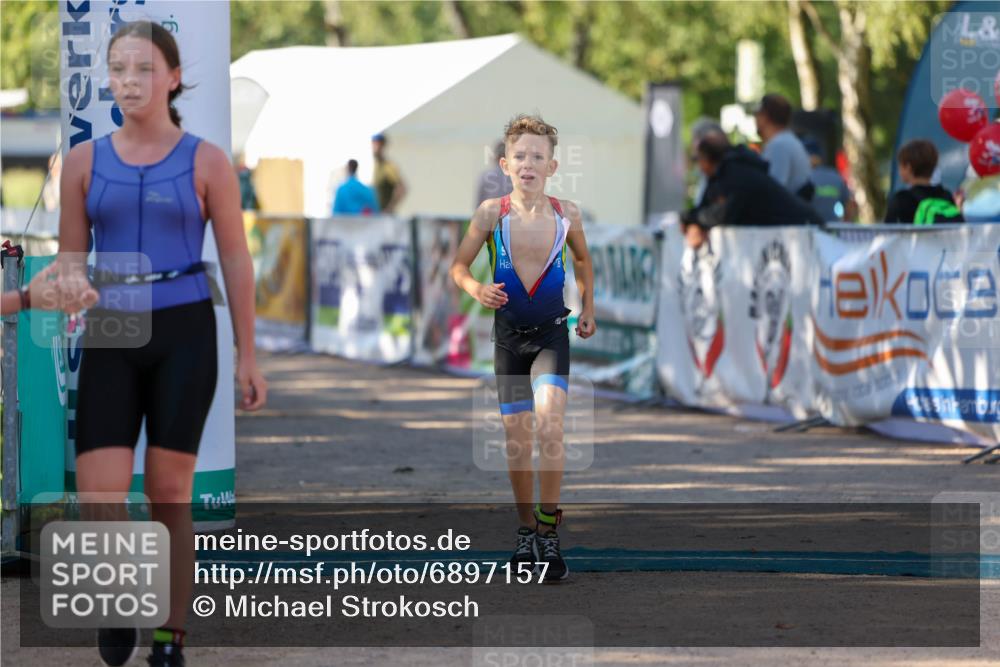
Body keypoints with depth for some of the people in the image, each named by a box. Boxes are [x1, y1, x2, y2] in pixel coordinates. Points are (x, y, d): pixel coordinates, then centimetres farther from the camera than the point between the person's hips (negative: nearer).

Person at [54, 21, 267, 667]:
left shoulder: (207, 162, -2)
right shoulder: (85, 161, 5)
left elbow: (237, 261, 1)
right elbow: (70, 260, 8)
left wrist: (248, 358, -1)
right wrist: (71, 283, -17)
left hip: (184, 334, -2)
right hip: (111, 339, 2)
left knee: (169, 495, 0)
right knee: (98, 503, -9)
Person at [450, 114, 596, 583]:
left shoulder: (566, 214, -7)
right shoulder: (491, 213, -10)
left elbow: (583, 259, 14)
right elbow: (458, 266, -2)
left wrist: (588, 309, 17)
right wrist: (477, 289, -22)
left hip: (552, 333, -1)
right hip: (508, 333, 1)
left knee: (548, 424, -20)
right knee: (517, 436, 4)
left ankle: (549, 532, -13)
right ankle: (526, 531, 21)